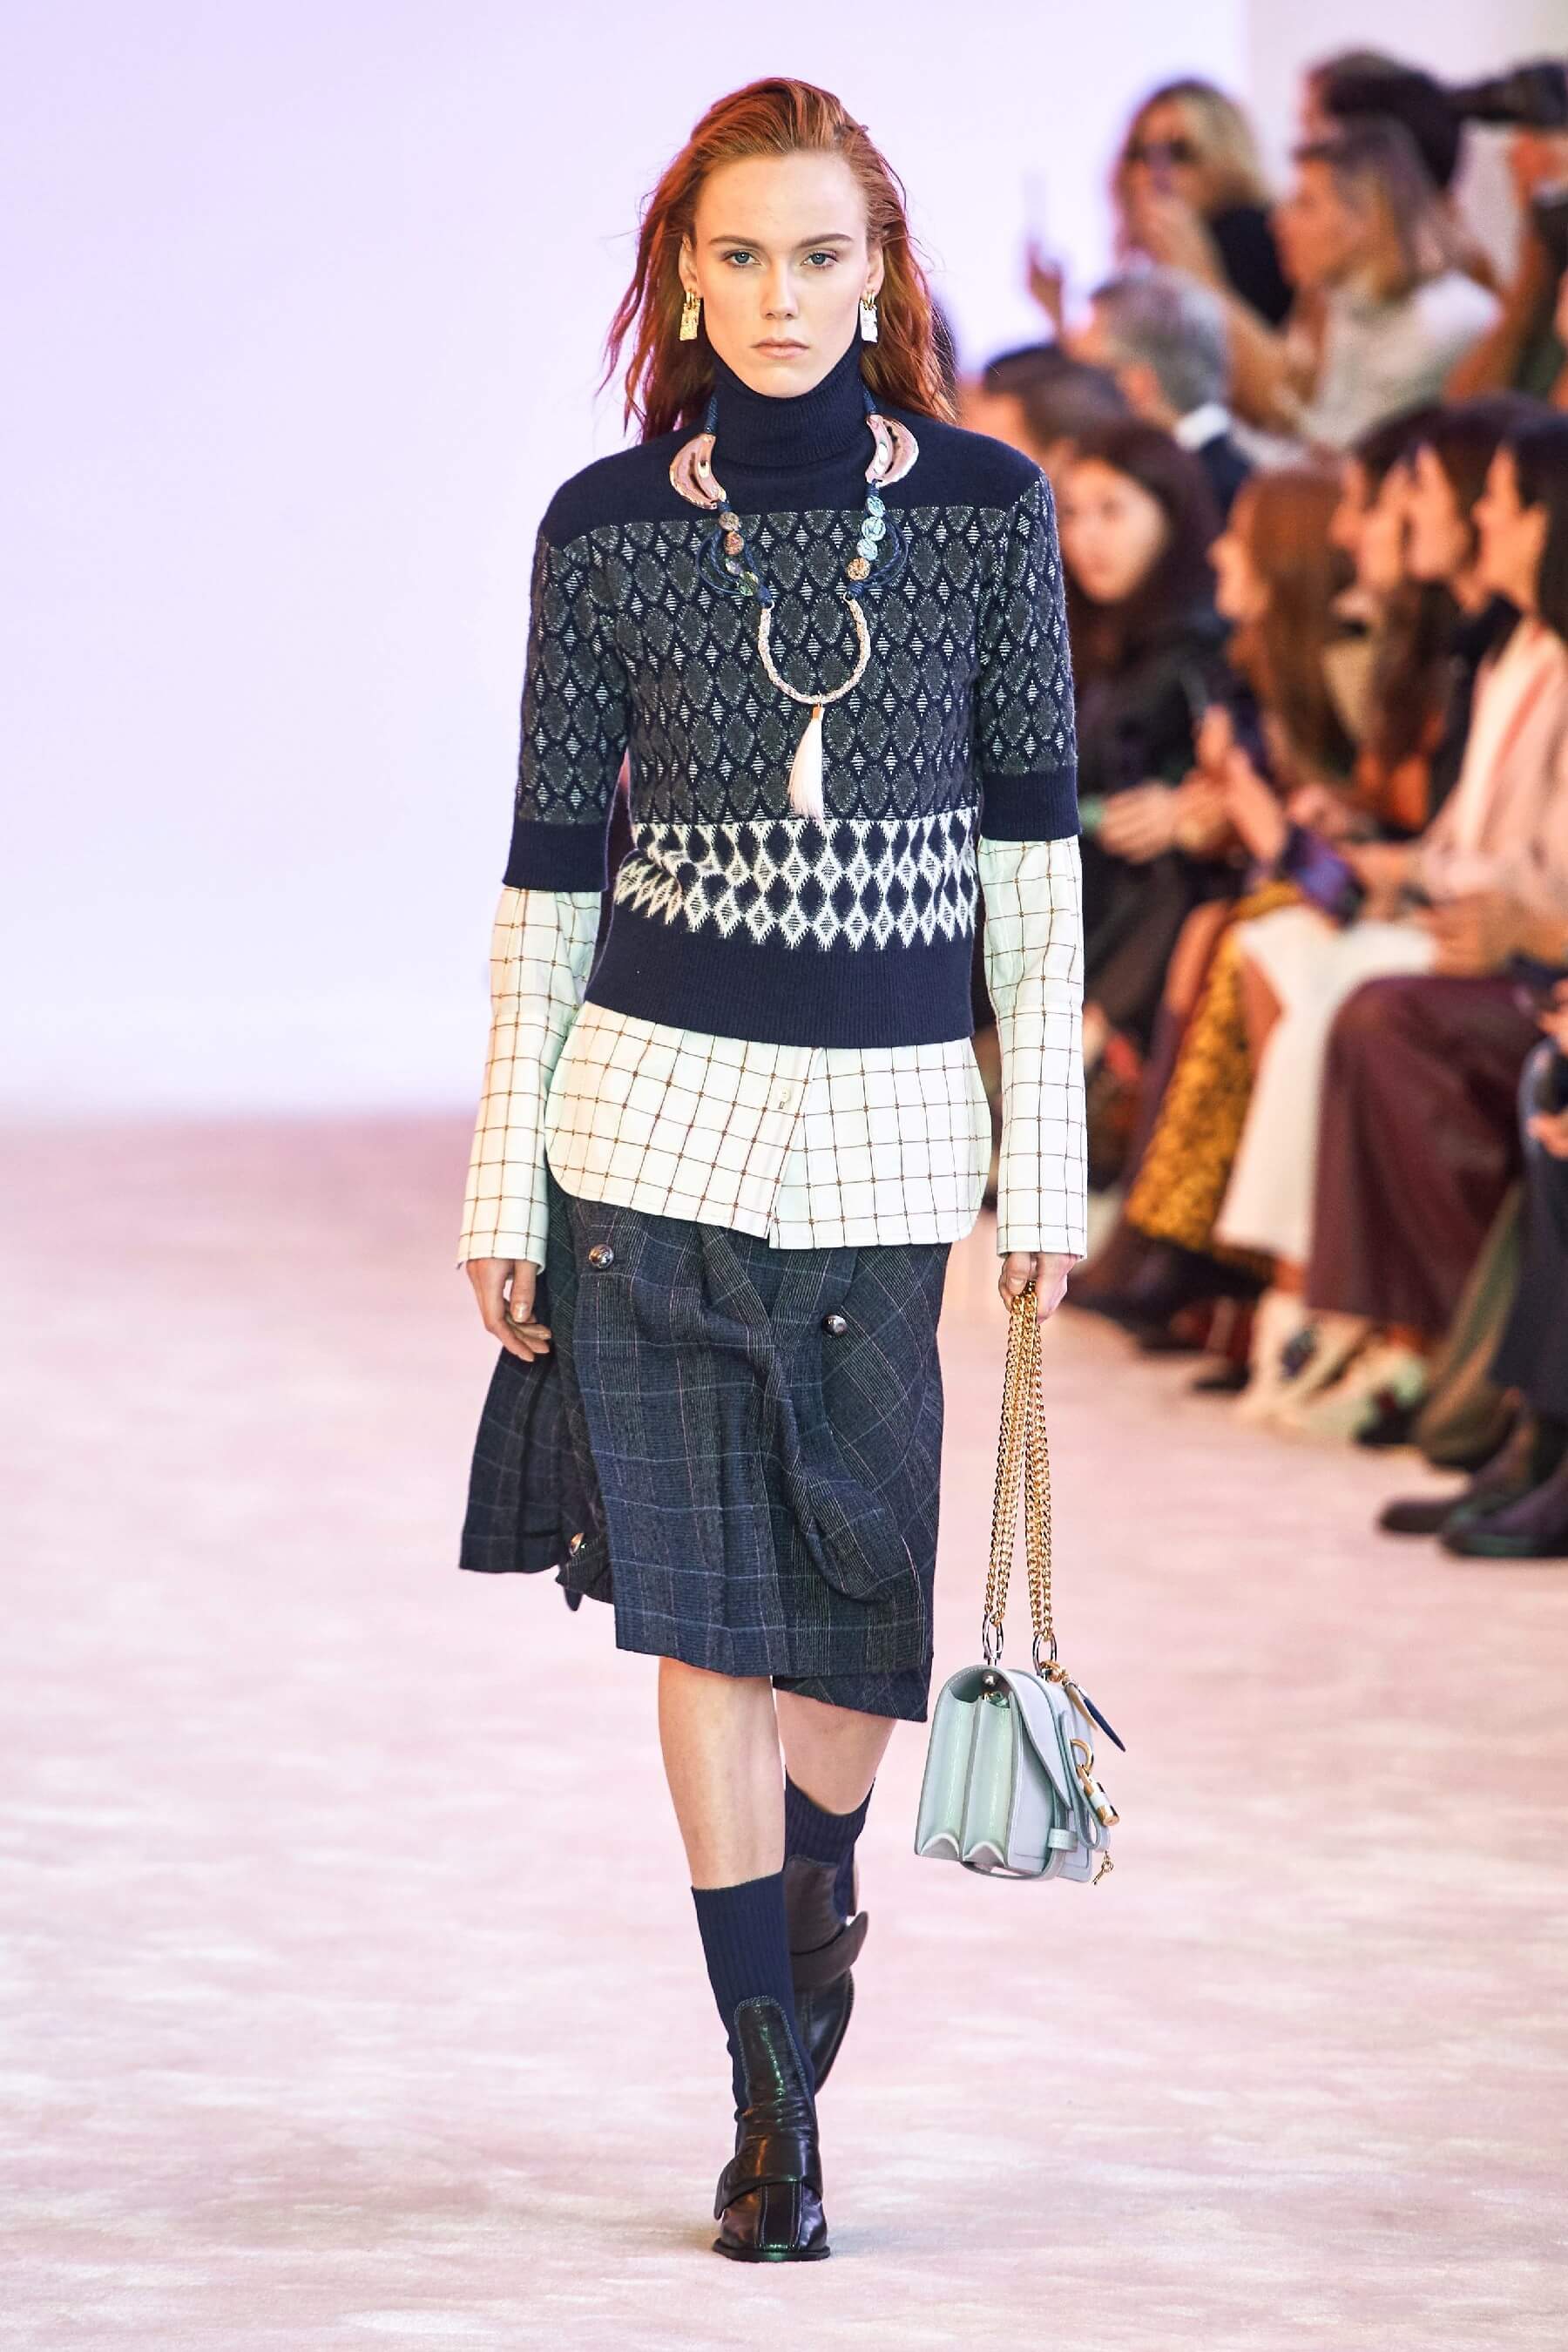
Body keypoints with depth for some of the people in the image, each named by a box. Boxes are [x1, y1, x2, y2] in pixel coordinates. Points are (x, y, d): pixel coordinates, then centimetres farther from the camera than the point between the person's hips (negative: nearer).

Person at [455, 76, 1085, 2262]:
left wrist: (1051, 1156, -1)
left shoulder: (986, 509, -1)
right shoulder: (606, 529, -2)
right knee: (702, 1594, -2)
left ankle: (817, 1876, 39)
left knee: (858, 1582, 5)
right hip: (656, 1100, 0)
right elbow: (552, 867, 2)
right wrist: (506, 1172, 1)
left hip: (887, 1119, 1)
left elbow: (1036, 851, 1)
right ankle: (774, 2091, 6)